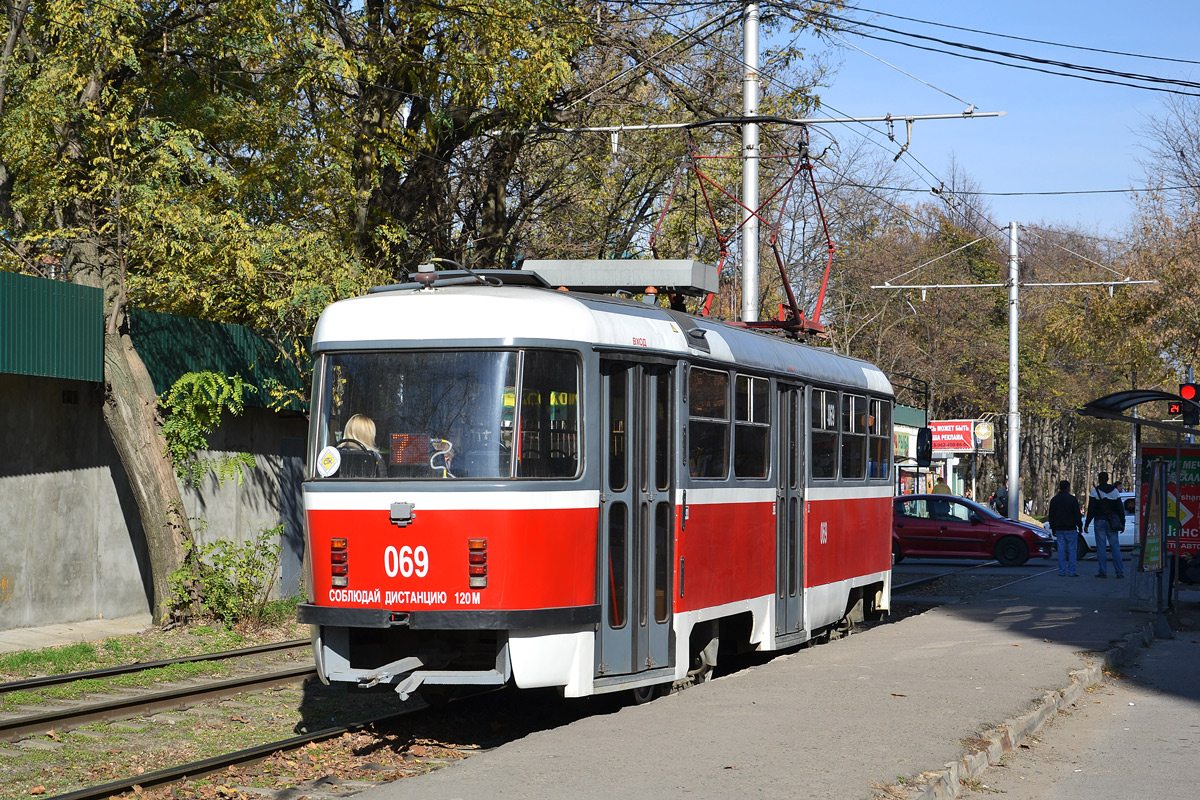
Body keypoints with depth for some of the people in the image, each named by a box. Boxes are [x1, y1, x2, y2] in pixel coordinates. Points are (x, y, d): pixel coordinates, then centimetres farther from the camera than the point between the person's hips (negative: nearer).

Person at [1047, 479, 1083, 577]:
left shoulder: (1054, 500, 8)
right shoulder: (1072, 499, -6)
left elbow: (1051, 516, 12)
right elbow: (1077, 515, -6)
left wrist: (1053, 529, 17)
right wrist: (1080, 527, 2)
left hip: (1059, 529, 4)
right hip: (1070, 528, -4)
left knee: (1061, 549, 5)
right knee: (1072, 549, -1)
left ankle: (1062, 571, 3)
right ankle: (1072, 571, -5)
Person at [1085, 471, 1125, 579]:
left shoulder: (1095, 491, -5)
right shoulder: (1114, 491, 6)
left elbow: (1091, 509, -9)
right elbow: (1120, 509, 6)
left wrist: (1087, 524, -4)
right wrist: (1122, 523, 10)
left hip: (1099, 521, -3)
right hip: (1112, 522, 3)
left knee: (1100, 547, 0)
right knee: (1115, 546, 4)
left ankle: (1103, 571, -3)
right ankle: (1120, 572, 0)